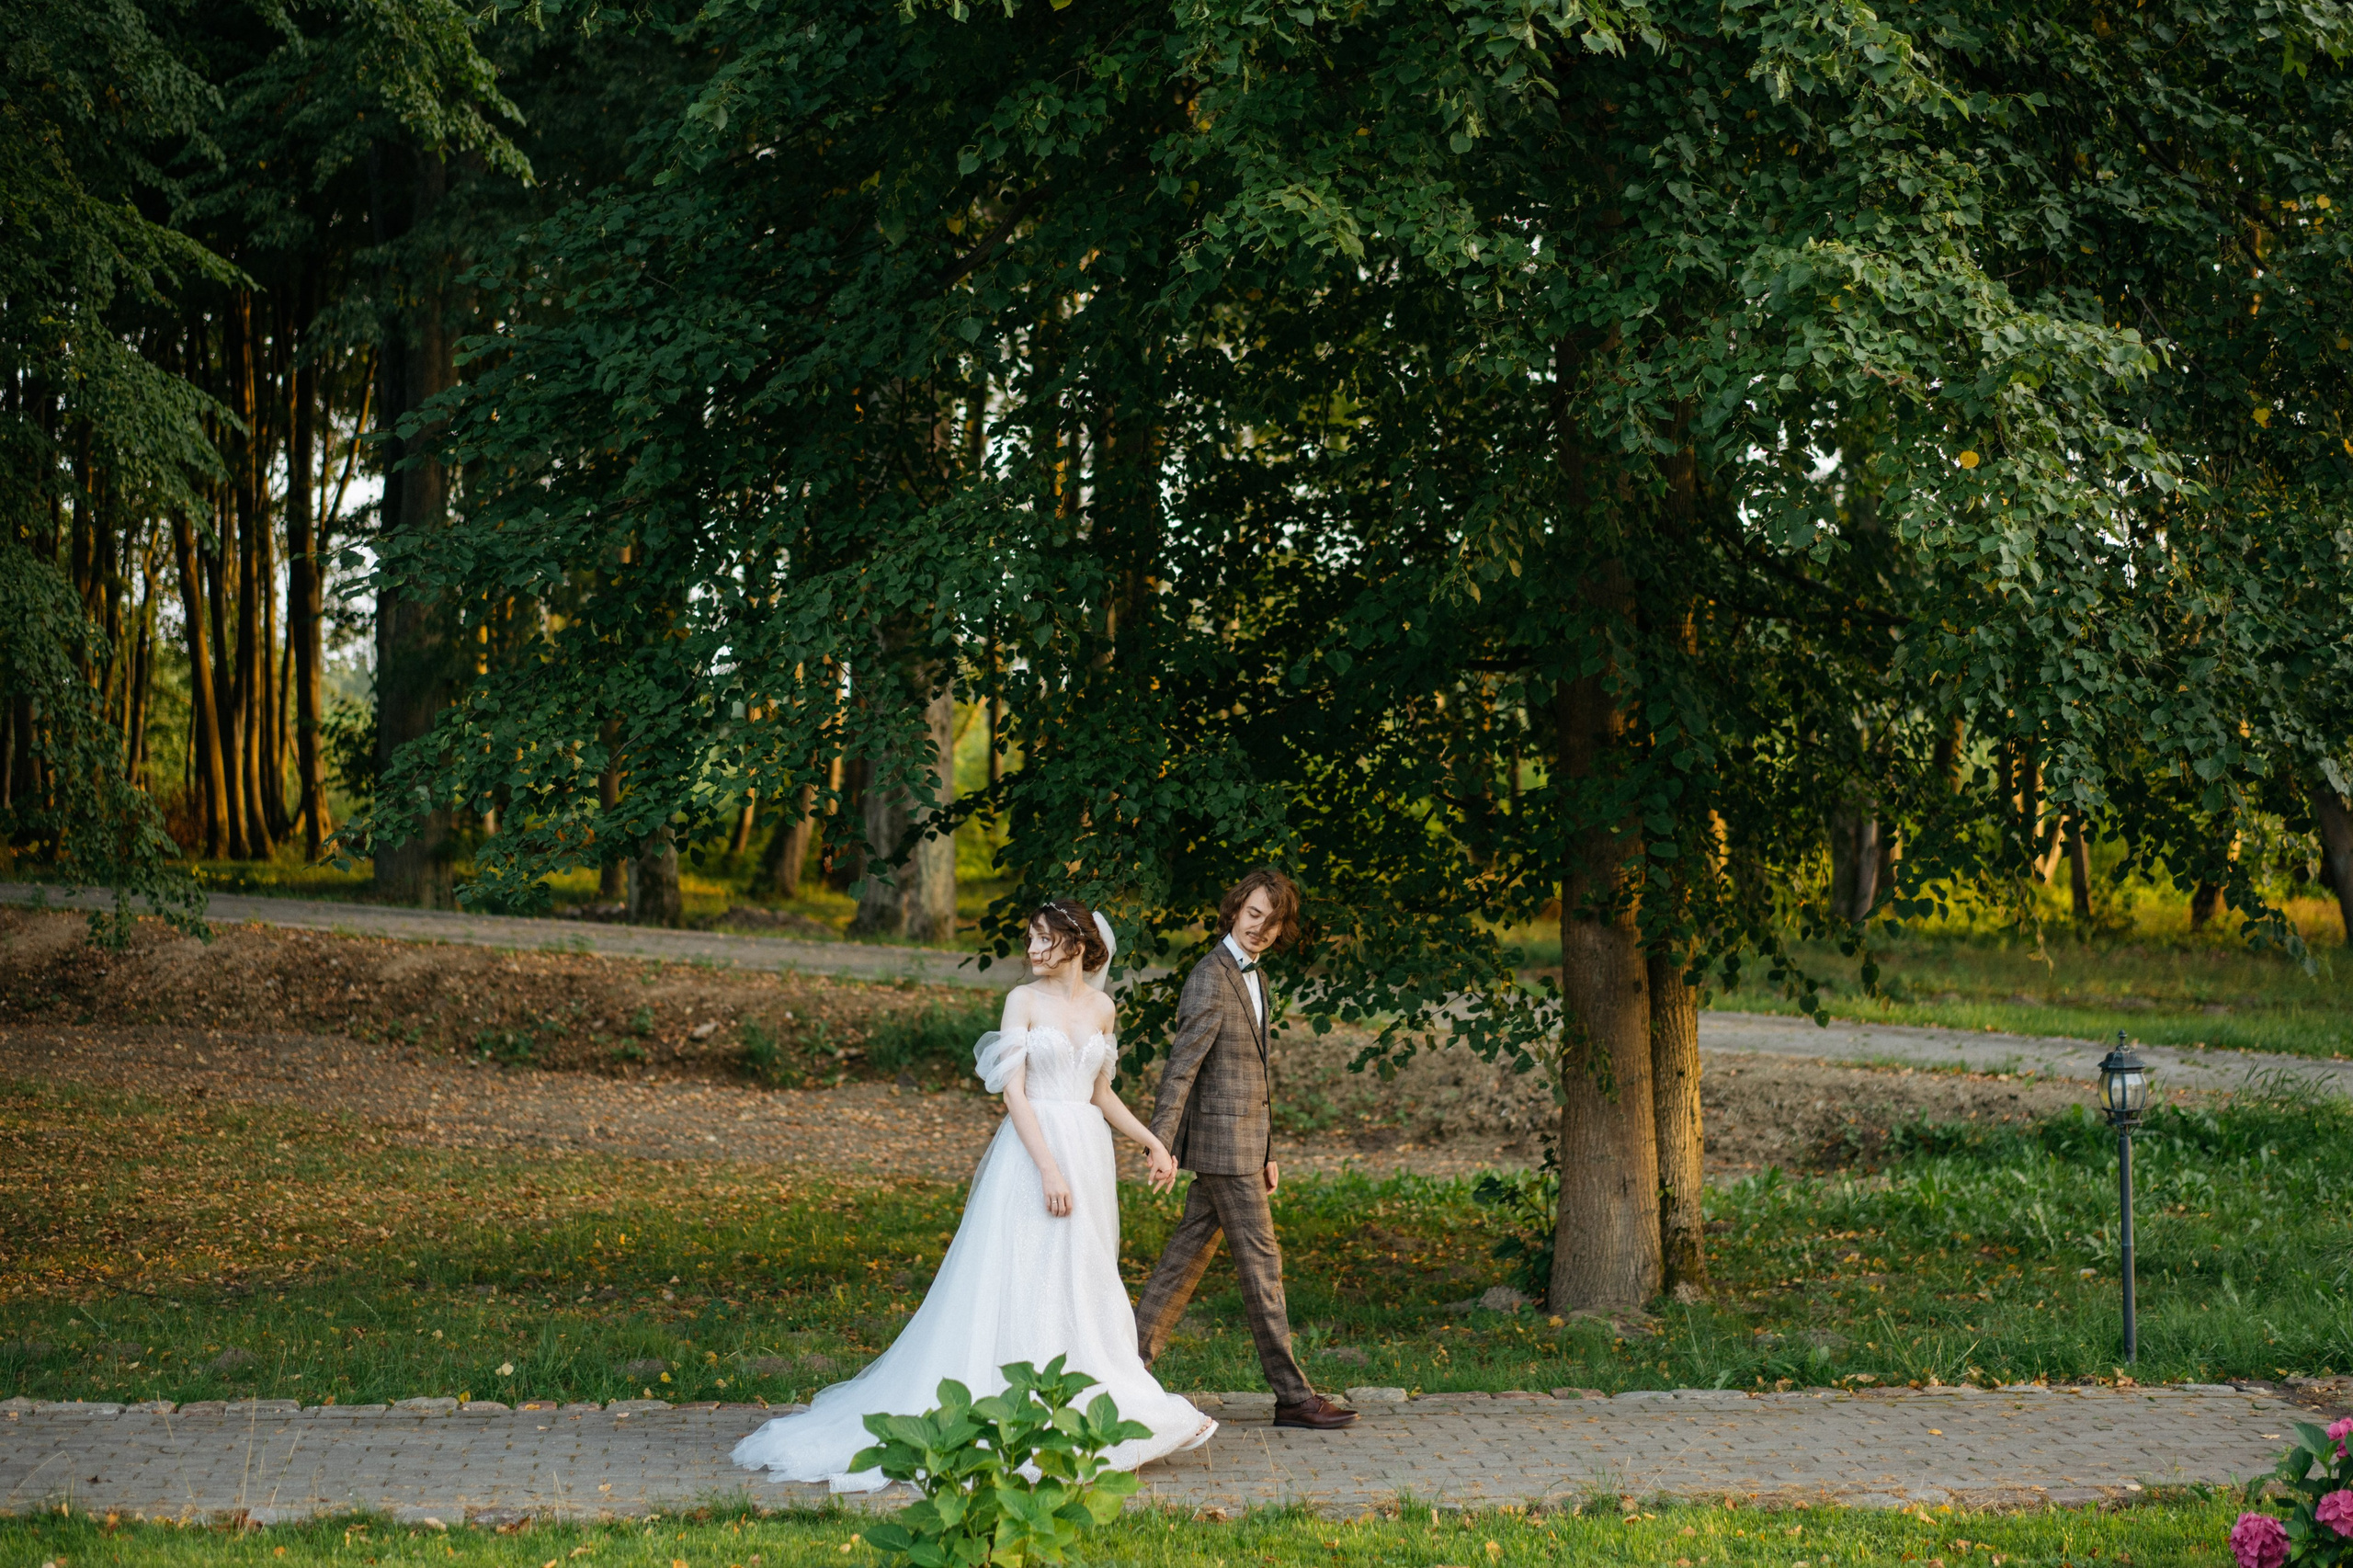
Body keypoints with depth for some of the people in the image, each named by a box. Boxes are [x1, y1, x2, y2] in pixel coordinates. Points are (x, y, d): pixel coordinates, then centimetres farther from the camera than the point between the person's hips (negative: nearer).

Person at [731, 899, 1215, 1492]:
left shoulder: (1102, 1009, 9)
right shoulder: (1024, 1001, -4)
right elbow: (1014, 1091, -10)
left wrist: (1152, 1141, 16)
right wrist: (1049, 1169, -18)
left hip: (1088, 1154, 5)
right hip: (1033, 1151, -5)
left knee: (1083, 1284, 7)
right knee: (1022, 1283, -5)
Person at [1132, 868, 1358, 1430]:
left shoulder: (1253, 976, 16)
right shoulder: (1211, 977, -14)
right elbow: (1182, 1063, -20)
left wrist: (1266, 1152, 21)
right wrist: (1161, 1143, -27)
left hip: (1244, 1143, 9)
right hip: (1224, 1142, -9)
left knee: (1187, 1256, 11)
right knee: (1262, 1264, -5)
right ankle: (1292, 1395, 0)